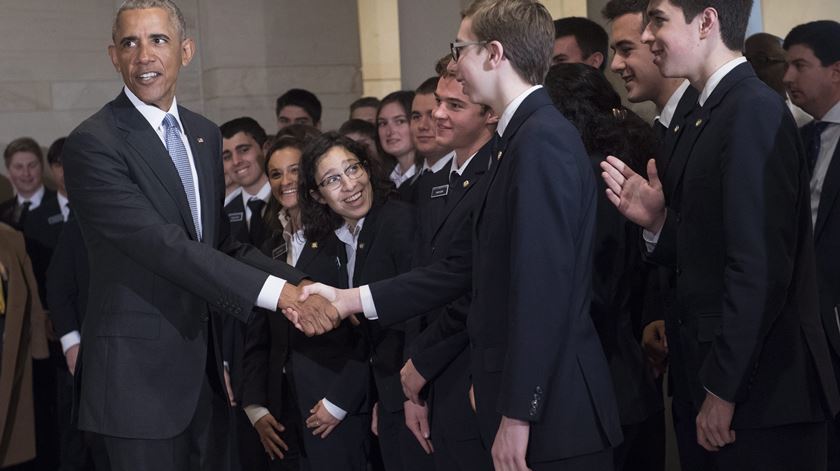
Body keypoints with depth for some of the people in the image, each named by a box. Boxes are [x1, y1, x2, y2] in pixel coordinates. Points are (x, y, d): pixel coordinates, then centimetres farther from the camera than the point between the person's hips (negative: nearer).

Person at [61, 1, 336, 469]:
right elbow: (162, 245, -23)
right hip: (139, 373, -7)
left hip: (204, 364, 7)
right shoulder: (94, 143, -14)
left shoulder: (205, 134, 10)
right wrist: (276, 292, -27)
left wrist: (300, 283, -2)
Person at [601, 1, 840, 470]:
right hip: (707, 380, 8)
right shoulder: (708, 114, 12)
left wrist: (723, 390, -18)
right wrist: (657, 222, -4)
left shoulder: (754, 111, -16)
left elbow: (759, 265, -21)